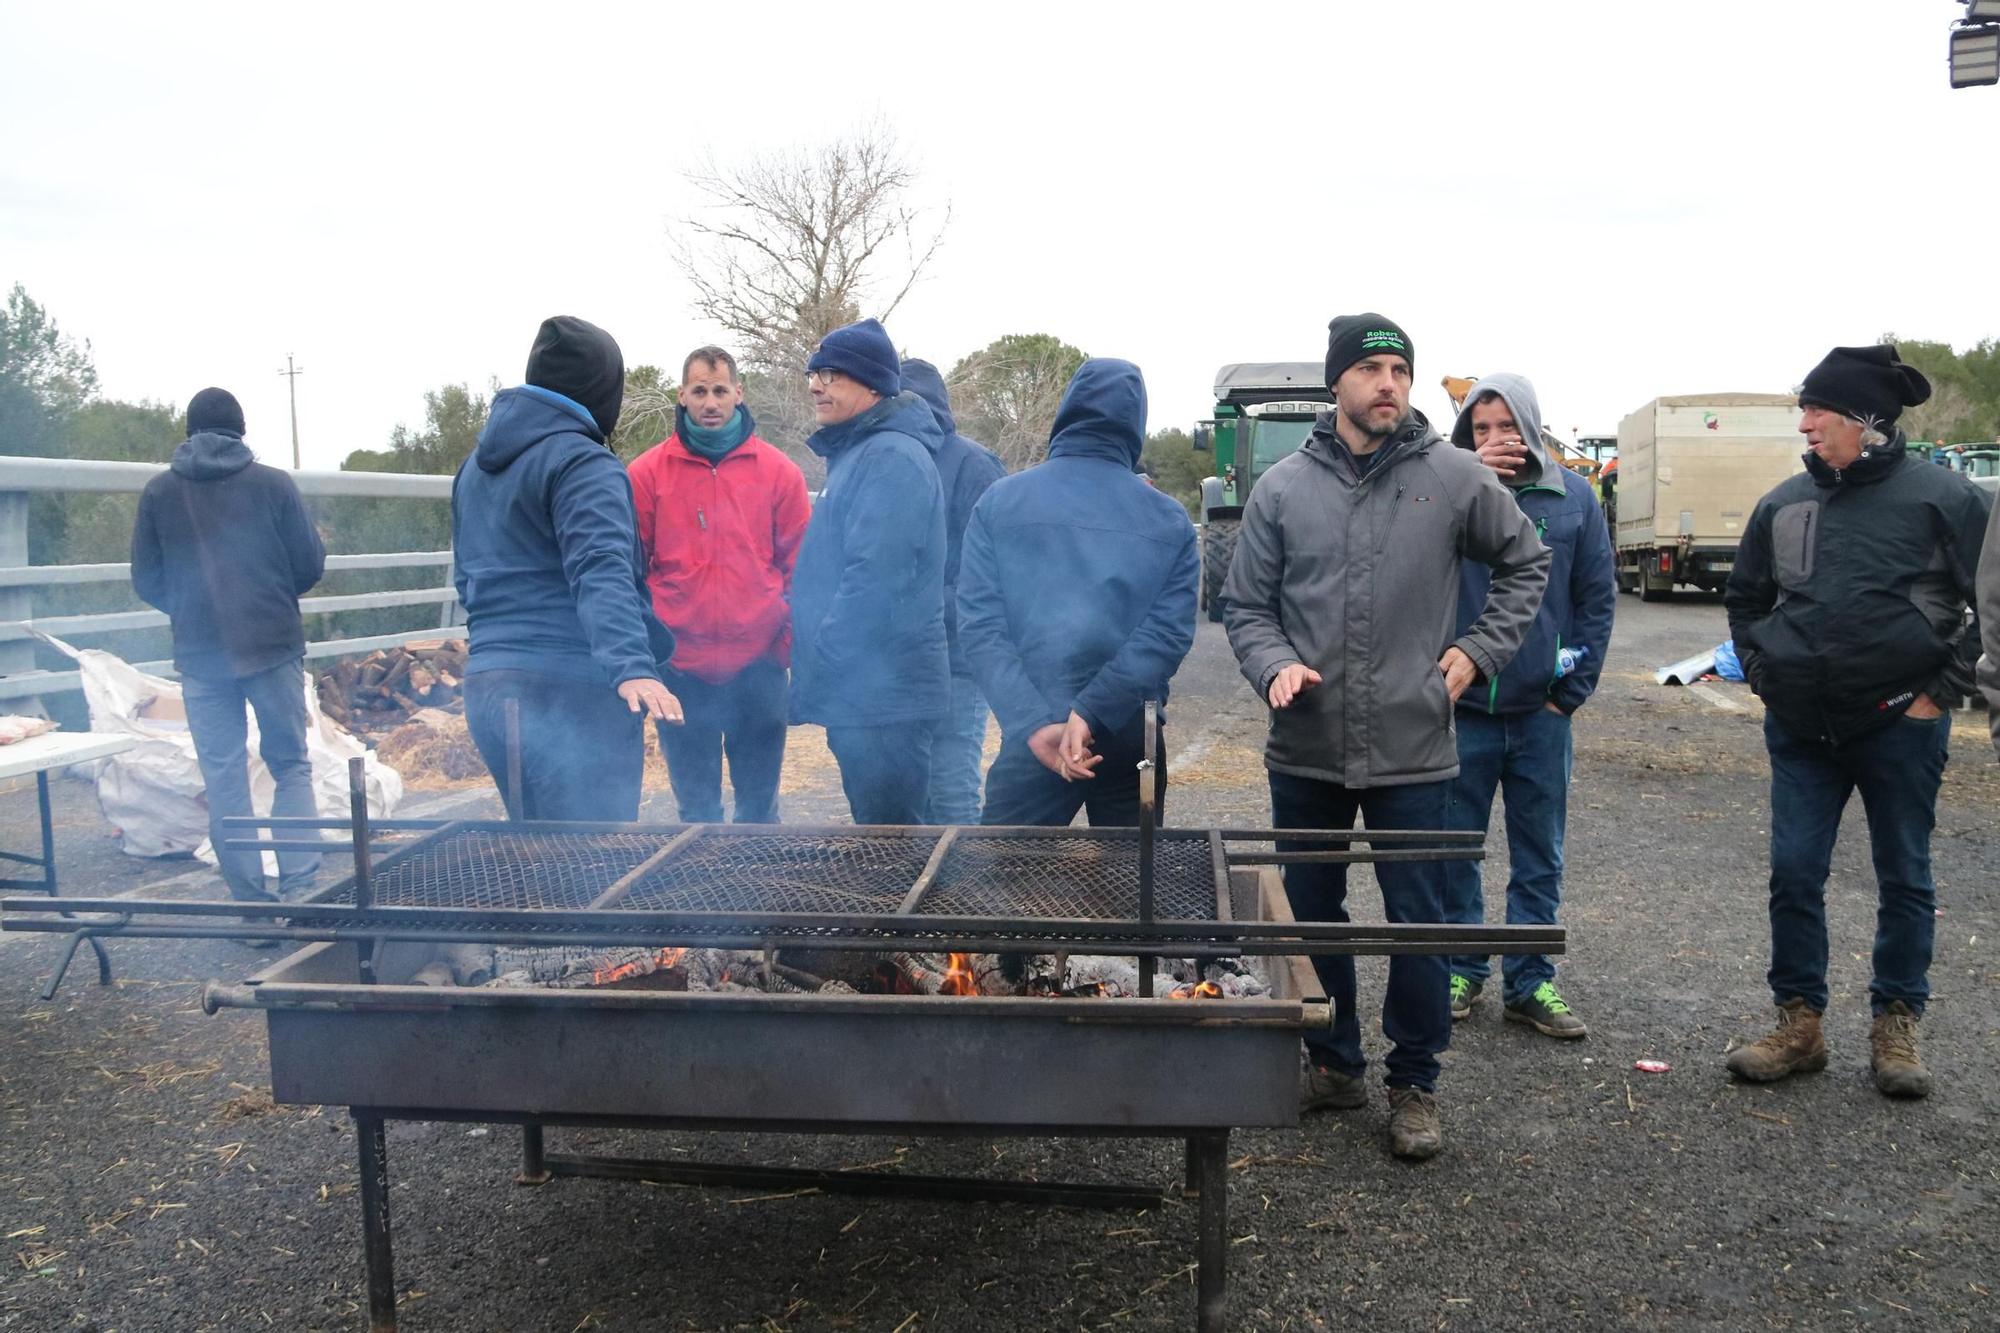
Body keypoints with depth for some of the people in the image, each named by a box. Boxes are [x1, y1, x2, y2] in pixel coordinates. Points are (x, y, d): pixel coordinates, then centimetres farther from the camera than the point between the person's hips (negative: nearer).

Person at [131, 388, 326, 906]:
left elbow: (146, 582, 5)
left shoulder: (158, 492, 3)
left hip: (200, 654, 1)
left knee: (224, 779, 8)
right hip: (274, 648, -1)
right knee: (291, 766, 9)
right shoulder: (273, 483, -3)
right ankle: (299, 887, -1)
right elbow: (309, 566, -2)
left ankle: (251, 899, 9)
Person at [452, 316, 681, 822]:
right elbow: (601, 572, -25)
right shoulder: (583, 463, -9)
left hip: (486, 686, 9)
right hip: (568, 695, -9)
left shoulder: (476, 466, 18)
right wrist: (631, 666, -36)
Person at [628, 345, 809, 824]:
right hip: (681, 668, 0)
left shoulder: (778, 471, 3)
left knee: (759, 805, 10)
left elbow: (800, 566, 4)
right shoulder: (647, 473, 2)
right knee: (696, 808, 9)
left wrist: (794, 649, -2)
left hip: (759, 666, 0)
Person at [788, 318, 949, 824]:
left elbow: (873, 580, -23)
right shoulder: (858, 454, 17)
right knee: (884, 826, 18)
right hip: (861, 693, 10)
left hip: (883, 695, -10)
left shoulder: (890, 458, -15)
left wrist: (818, 676, -18)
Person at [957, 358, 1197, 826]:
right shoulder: (1170, 520, 3)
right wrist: (1090, 712, -14)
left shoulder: (999, 502, 1)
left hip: (1033, 739, -1)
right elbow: (1169, 631, -9)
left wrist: (1035, 724, -15)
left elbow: (979, 625, -9)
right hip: (1132, 740, 2)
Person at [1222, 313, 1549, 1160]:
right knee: (1310, 915, 14)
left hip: (1414, 750, -1)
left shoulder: (1454, 477, -1)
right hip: (1305, 750, 2)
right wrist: (1273, 666, -13)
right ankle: (1332, 1062, 33)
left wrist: (1480, 649, 3)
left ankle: (1415, 1085, 24)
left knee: (1419, 923, 6)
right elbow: (1244, 606, 5)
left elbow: (1526, 564, 13)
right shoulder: (1284, 487, 2)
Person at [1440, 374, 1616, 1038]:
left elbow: (1598, 598, 5)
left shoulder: (1573, 497, 3)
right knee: (1454, 851, 8)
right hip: (1462, 709, -1)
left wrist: (1571, 690, 0)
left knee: (1539, 858, 10)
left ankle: (1530, 982, 22)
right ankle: (1461, 970, 24)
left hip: (1541, 712, 2)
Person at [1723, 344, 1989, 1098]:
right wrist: (1764, 677, 7)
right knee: (1794, 875, 4)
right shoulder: (1784, 503, 5)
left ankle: (1896, 1027, 23)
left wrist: (1943, 691, -7)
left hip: (1901, 725, -3)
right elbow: (1744, 601, 17)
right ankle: (1798, 1023, 16)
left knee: (1904, 880, 10)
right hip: (1801, 730, 4)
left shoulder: (1942, 497, -6)